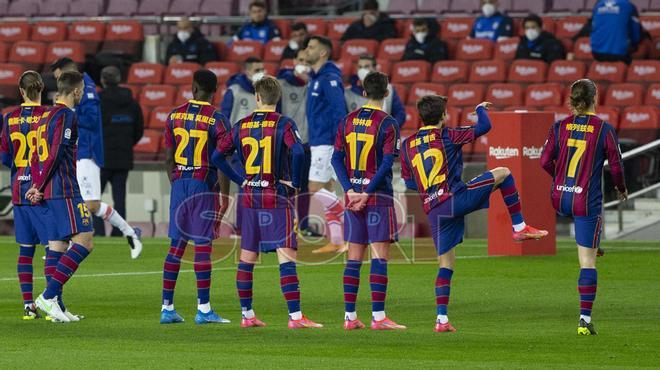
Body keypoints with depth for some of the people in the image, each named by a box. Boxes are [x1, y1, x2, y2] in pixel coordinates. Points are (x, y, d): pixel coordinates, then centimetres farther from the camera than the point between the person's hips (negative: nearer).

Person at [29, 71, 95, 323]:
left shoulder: (45, 117, 20)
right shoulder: (66, 115, -9)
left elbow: (35, 158, 19)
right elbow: (56, 153, -16)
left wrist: (37, 186, 10)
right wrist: (39, 187, -10)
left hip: (48, 192, 10)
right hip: (65, 191, -10)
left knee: (57, 246, 8)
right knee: (84, 242, -11)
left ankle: (57, 307, 6)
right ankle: (49, 295, -19)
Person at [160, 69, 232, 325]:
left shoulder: (175, 115, 6)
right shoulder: (217, 120, -8)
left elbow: (168, 157, 10)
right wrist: (224, 197, -5)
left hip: (179, 184, 4)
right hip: (205, 186, -4)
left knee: (176, 245, 9)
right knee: (203, 246, -3)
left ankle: (167, 308, 10)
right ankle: (203, 309, -3)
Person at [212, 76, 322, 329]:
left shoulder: (241, 126, 6)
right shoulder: (283, 125, -8)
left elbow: (217, 156, 7)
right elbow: (298, 152, -25)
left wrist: (240, 180, 11)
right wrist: (295, 182, -10)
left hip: (250, 198, 5)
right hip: (278, 198, -5)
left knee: (247, 258, 13)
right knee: (286, 257, -8)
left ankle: (246, 315, 19)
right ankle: (295, 316, -15)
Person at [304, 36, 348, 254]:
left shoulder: (329, 78, -14)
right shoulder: (315, 78, 16)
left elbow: (339, 111, -20)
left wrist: (338, 143, -24)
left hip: (326, 143, -10)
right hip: (317, 143, 10)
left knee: (316, 189, -12)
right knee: (326, 191, 8)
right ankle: (336, 242, 10)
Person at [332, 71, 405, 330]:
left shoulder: (347, 121, 8)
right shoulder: (387, 124, -7)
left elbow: (337, 158, 5)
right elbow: (387, 162, -14)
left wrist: (350, 190, -2)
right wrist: (367, 193, -12)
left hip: (353, 196, 5)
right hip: (379, 197, -5)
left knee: (354, 258, 8)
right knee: (379, 256, -4)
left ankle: (350, 316, 8)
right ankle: (378, 316, -9)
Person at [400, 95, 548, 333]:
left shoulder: (407, 145, 13)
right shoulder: (447, 136, -1)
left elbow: (409, 182, 18)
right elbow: (484, 126, 1)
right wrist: (481, 109, 22)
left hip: (433, 211, 5)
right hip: (456, 198, -5)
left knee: (446, 265, 12)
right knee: (502, 173, 13)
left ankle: (441, 319, 4)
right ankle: (519, 228, 10)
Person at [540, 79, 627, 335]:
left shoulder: (560, 127, -1)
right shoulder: (605, 130, -9)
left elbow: (545, 161, 3)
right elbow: (616, 166, -4)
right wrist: (621, 189, 17)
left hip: (560, 199, 4)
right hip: (587, 201, -4)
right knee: (588, 262, 0)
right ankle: (585, 319, -3)